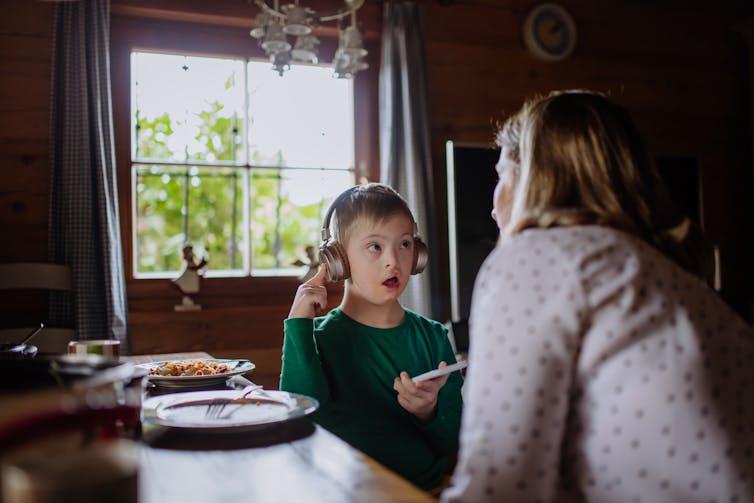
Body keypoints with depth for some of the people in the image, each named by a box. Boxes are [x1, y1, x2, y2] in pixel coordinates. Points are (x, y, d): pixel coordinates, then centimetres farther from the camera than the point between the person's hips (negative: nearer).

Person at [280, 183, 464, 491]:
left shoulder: (432, 336, 5)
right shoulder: (319, 339, -2)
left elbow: (454, 442, 7)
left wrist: (429, 413, -13)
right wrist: (297, 326, -17)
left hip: (429, 488, 2)